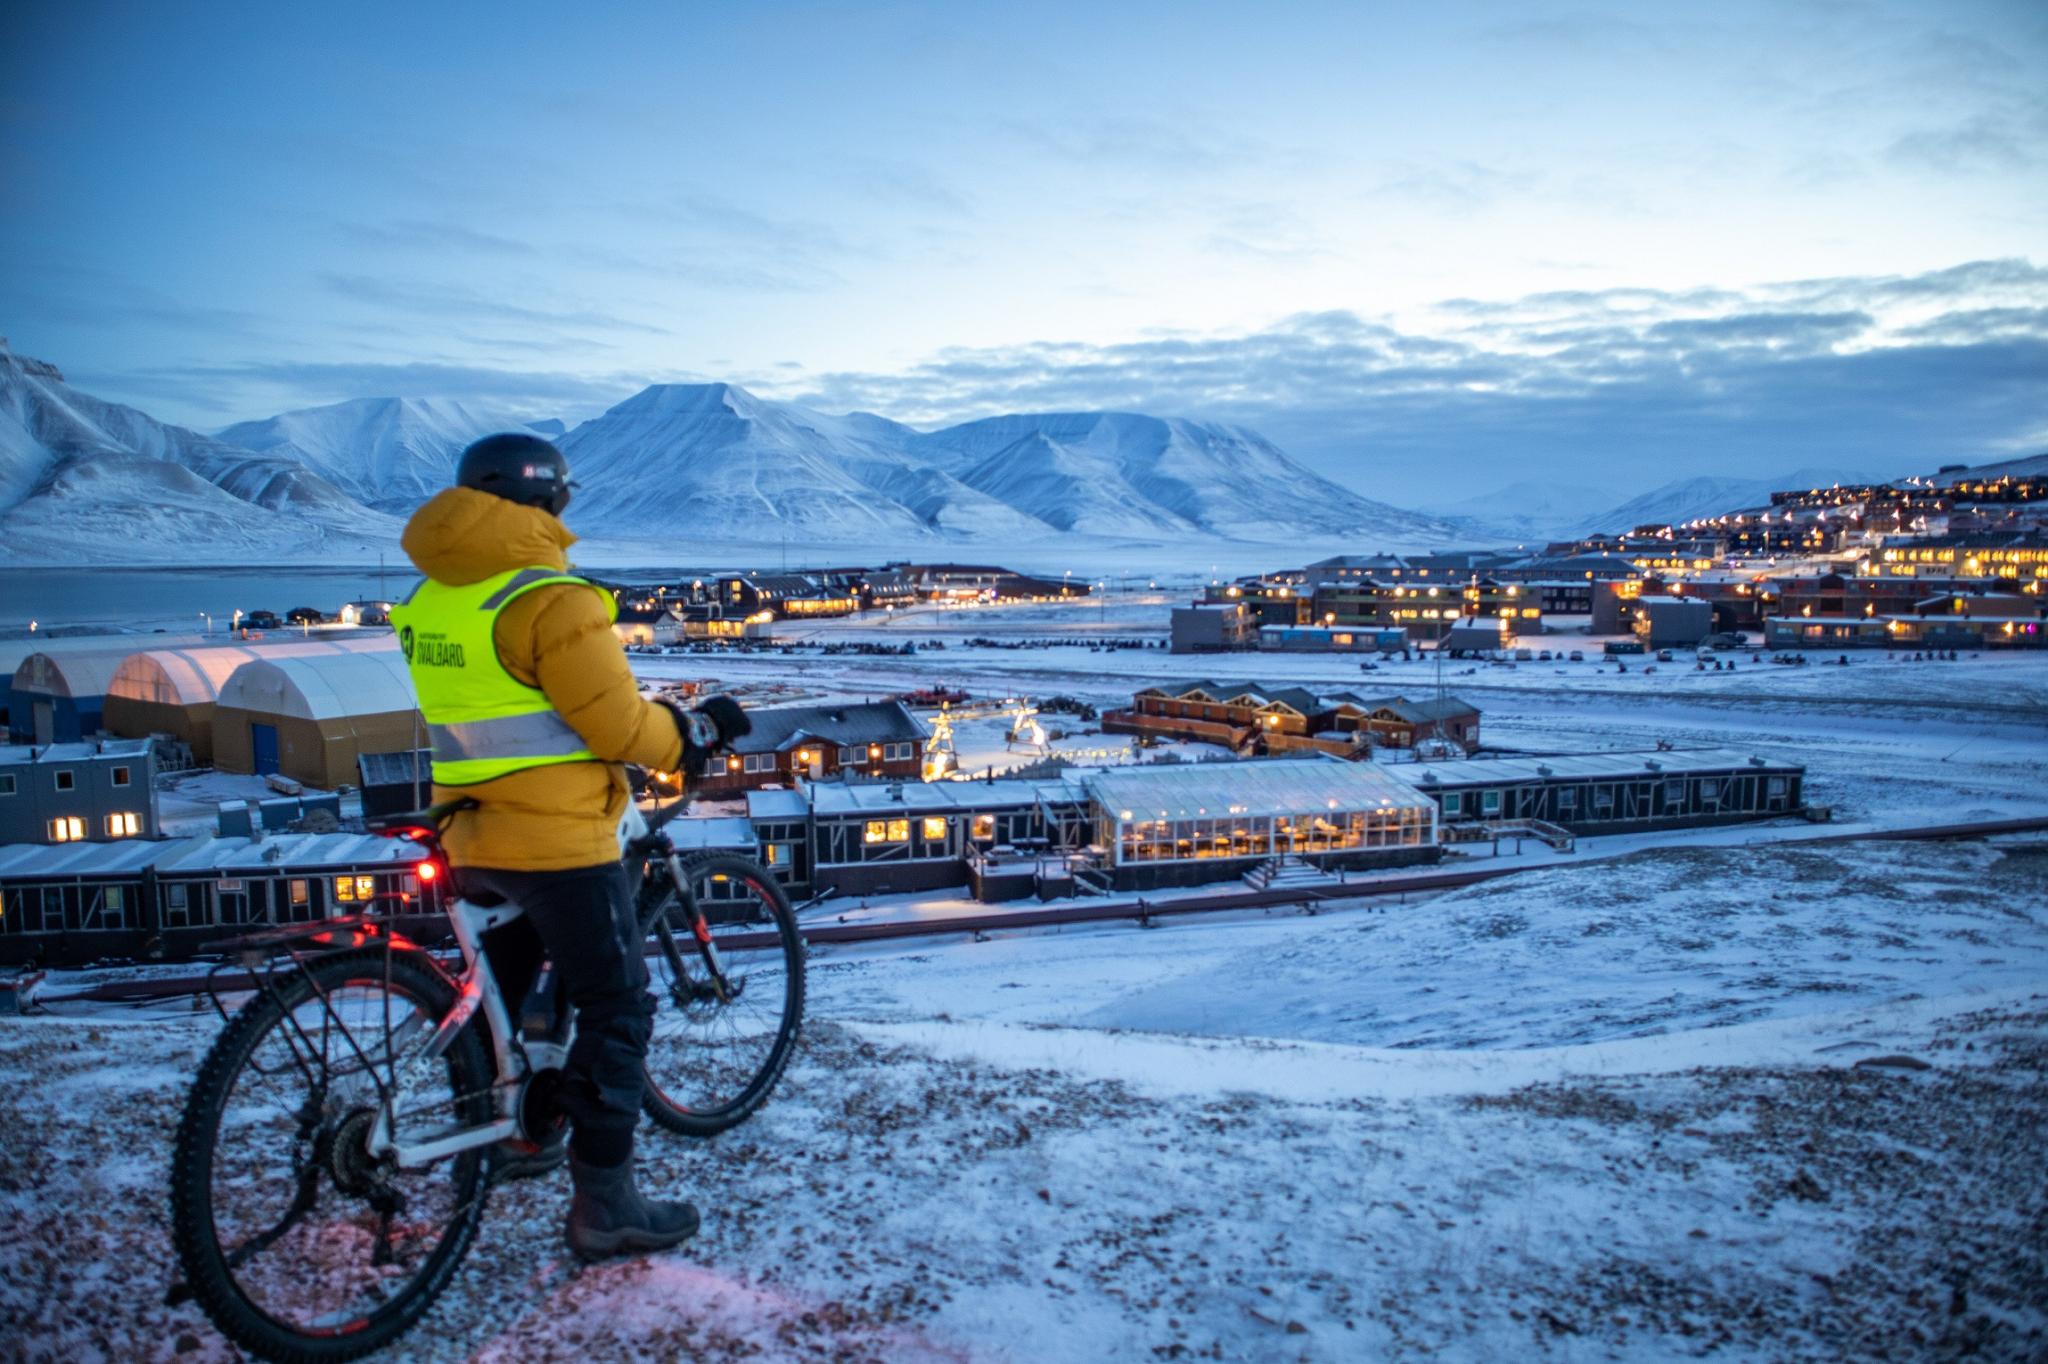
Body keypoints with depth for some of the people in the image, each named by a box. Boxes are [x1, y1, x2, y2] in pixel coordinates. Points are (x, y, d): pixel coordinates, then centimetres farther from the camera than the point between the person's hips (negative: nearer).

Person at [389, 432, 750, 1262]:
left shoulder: (429, 597, 7)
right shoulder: (548, 599, -19)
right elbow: (619, 725, -19)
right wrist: (697, 728, -2)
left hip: (472, 835, 9)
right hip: (557, 838, -8)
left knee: (495, 992, 25)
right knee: (615, 1010, 2)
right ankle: (603, 1204, 4)